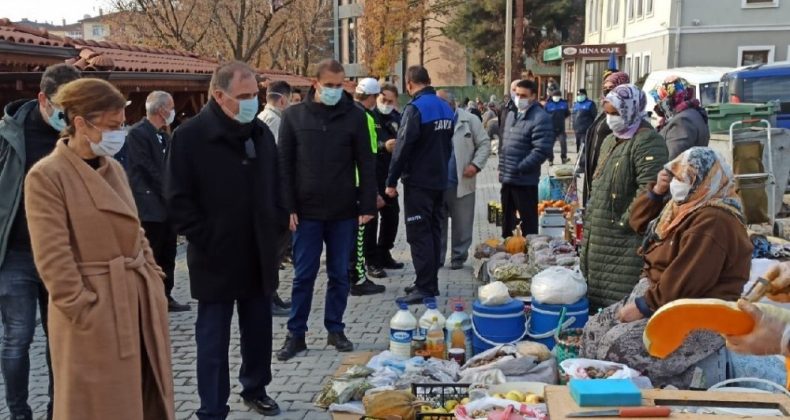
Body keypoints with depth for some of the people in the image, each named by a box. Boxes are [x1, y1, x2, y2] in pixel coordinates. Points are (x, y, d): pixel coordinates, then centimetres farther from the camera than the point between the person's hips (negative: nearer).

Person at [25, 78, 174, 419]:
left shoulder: (113, 168, 11)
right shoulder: (46, 176, -13)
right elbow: (52, 259, -16)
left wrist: (154, 280, 9)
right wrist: (84, 311, -17)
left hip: (139, 300, 7)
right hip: (95, 311, -7)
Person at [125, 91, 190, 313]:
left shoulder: (163, 135, 15)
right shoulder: (137, 133, -12)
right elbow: (147, 171, -16)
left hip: (167, 205, 9)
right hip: (150, 207, -8)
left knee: (168, 256, 13)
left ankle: (165, 297, 22)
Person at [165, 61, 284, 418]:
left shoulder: (261, 133, 7)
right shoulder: (190, 136, -11)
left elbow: (276, 188, 17)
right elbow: (178, 201, -10)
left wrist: (277, 230, 8)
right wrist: (208, 242, -13)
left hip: (259, 255, 5)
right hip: (216, 259, -5)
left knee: (259, 331, 17)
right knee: (213, 340, 4)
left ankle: (255, 389, 36)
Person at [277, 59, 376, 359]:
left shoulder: (355, 116, 1)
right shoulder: (294, 116, 1)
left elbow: (366, 164, 2)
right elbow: (284, 164, 2)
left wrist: (367, 206, -4)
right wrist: (288, 207, -5)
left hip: (344, 212, 1)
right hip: (306, 211, 0)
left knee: (340, 275, 9)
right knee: (303, 276, 4)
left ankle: (335, 329, 22)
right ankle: (296, 334, 14)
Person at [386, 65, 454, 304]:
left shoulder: (415, 108, -16)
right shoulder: (445, 108, 9)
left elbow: (403, 147, -18)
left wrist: (391, 181, -12)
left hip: (418, 181, -8)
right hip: (439, 180, 8)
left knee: (418, 234, -5)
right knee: (433, 231, 14)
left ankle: (425, 287, -6)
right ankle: (431, 282, 21)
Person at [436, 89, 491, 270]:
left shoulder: (469, 120, 0)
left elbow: (484, 144, 2)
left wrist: (476, 164, -12)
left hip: (461, 184, -2)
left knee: (462, 224, 6)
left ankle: (458, 257, 18)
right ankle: (436, 257, 18)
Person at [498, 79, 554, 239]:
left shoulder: (540, 118, -14)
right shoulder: (512, 114, 14)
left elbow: (541, 151, -21)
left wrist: (519, 169, -19)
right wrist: (503, 168, 11)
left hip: (525, 180, -8)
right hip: (507, 179, 8)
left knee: (528, 221, 1)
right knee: (507, 218, 20)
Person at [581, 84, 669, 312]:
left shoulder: (648, 142, -13)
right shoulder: (610, 141, 18)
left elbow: (649, 190, -23)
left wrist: (624, 223, -19)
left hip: (626, 241, -10)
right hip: (598, 237, 10)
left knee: (619, 301, -8)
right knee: (595, 295, 16)